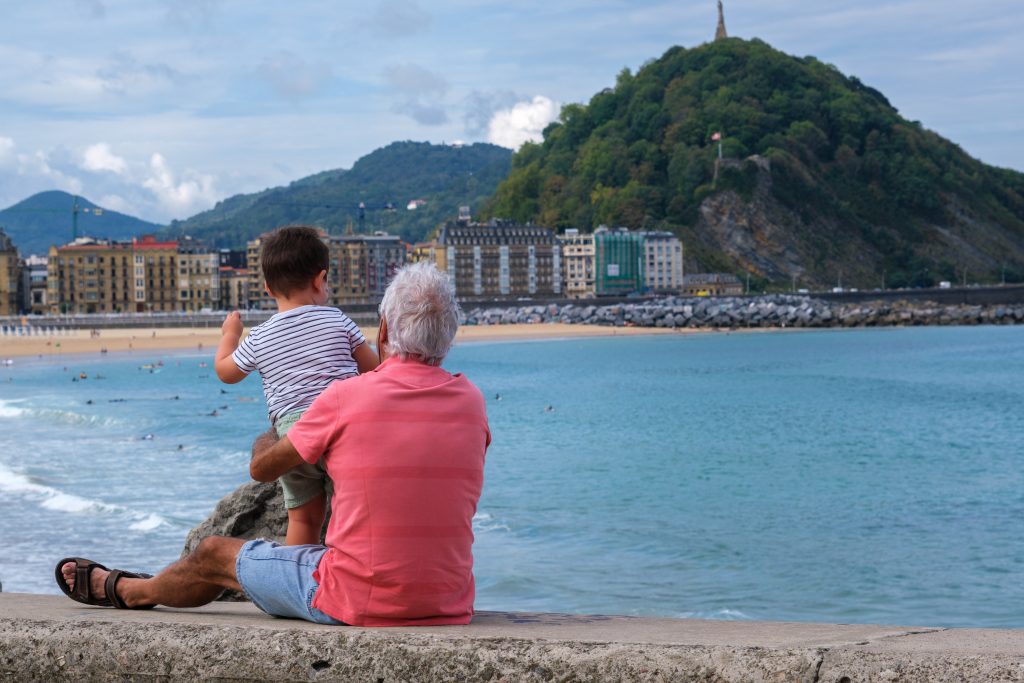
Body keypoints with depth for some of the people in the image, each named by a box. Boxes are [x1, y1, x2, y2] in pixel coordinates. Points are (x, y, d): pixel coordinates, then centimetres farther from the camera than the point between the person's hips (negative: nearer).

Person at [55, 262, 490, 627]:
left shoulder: (345, 398, -12)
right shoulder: (471, 402, -1)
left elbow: (262, 469, 3)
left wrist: (268, 441, 27)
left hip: (359, 601, -5)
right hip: (449, 606, 5)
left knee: (214, 555, 20)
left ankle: (127, 590, 50)